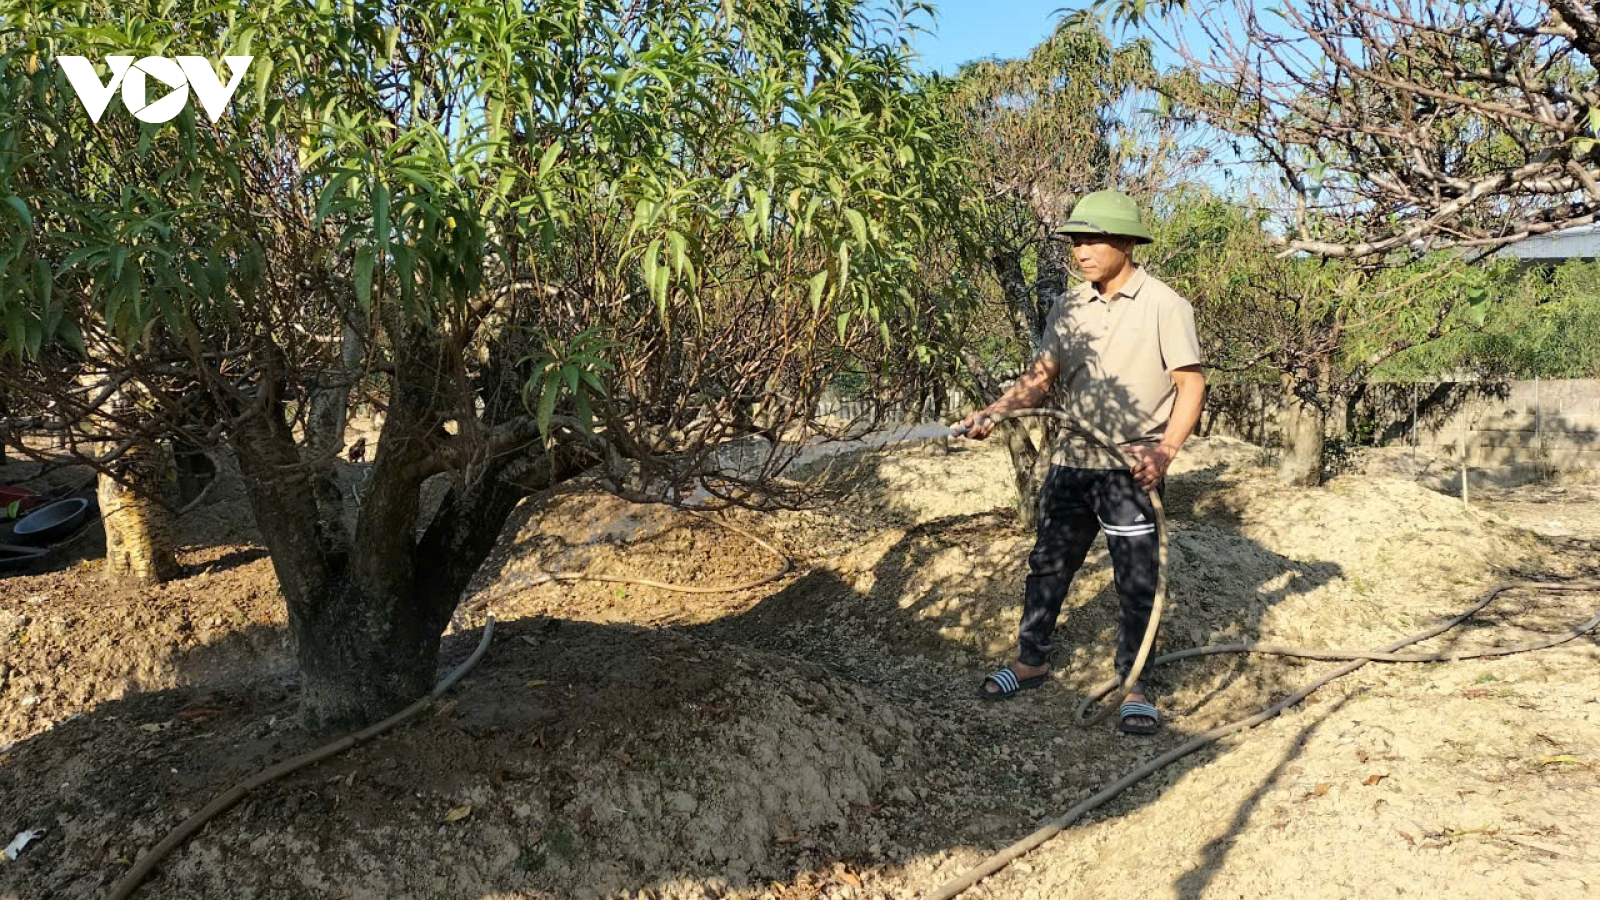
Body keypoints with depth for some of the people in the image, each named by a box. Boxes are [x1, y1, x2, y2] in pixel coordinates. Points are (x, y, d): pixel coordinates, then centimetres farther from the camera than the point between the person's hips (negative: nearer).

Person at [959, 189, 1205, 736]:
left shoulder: (1164, 306, -8)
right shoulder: (1068, 307, 7)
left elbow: (1191, 385, -10)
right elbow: (1043, 377, 6)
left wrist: (1165, 450, -22)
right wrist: (993, 413, -9)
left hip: (1133, 468, -5)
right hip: (1071, 462, 5)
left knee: (1137, 581, 3)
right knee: (1048, 565, 14)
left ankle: (1133, 685, 17)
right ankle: (1032, 661, 29)